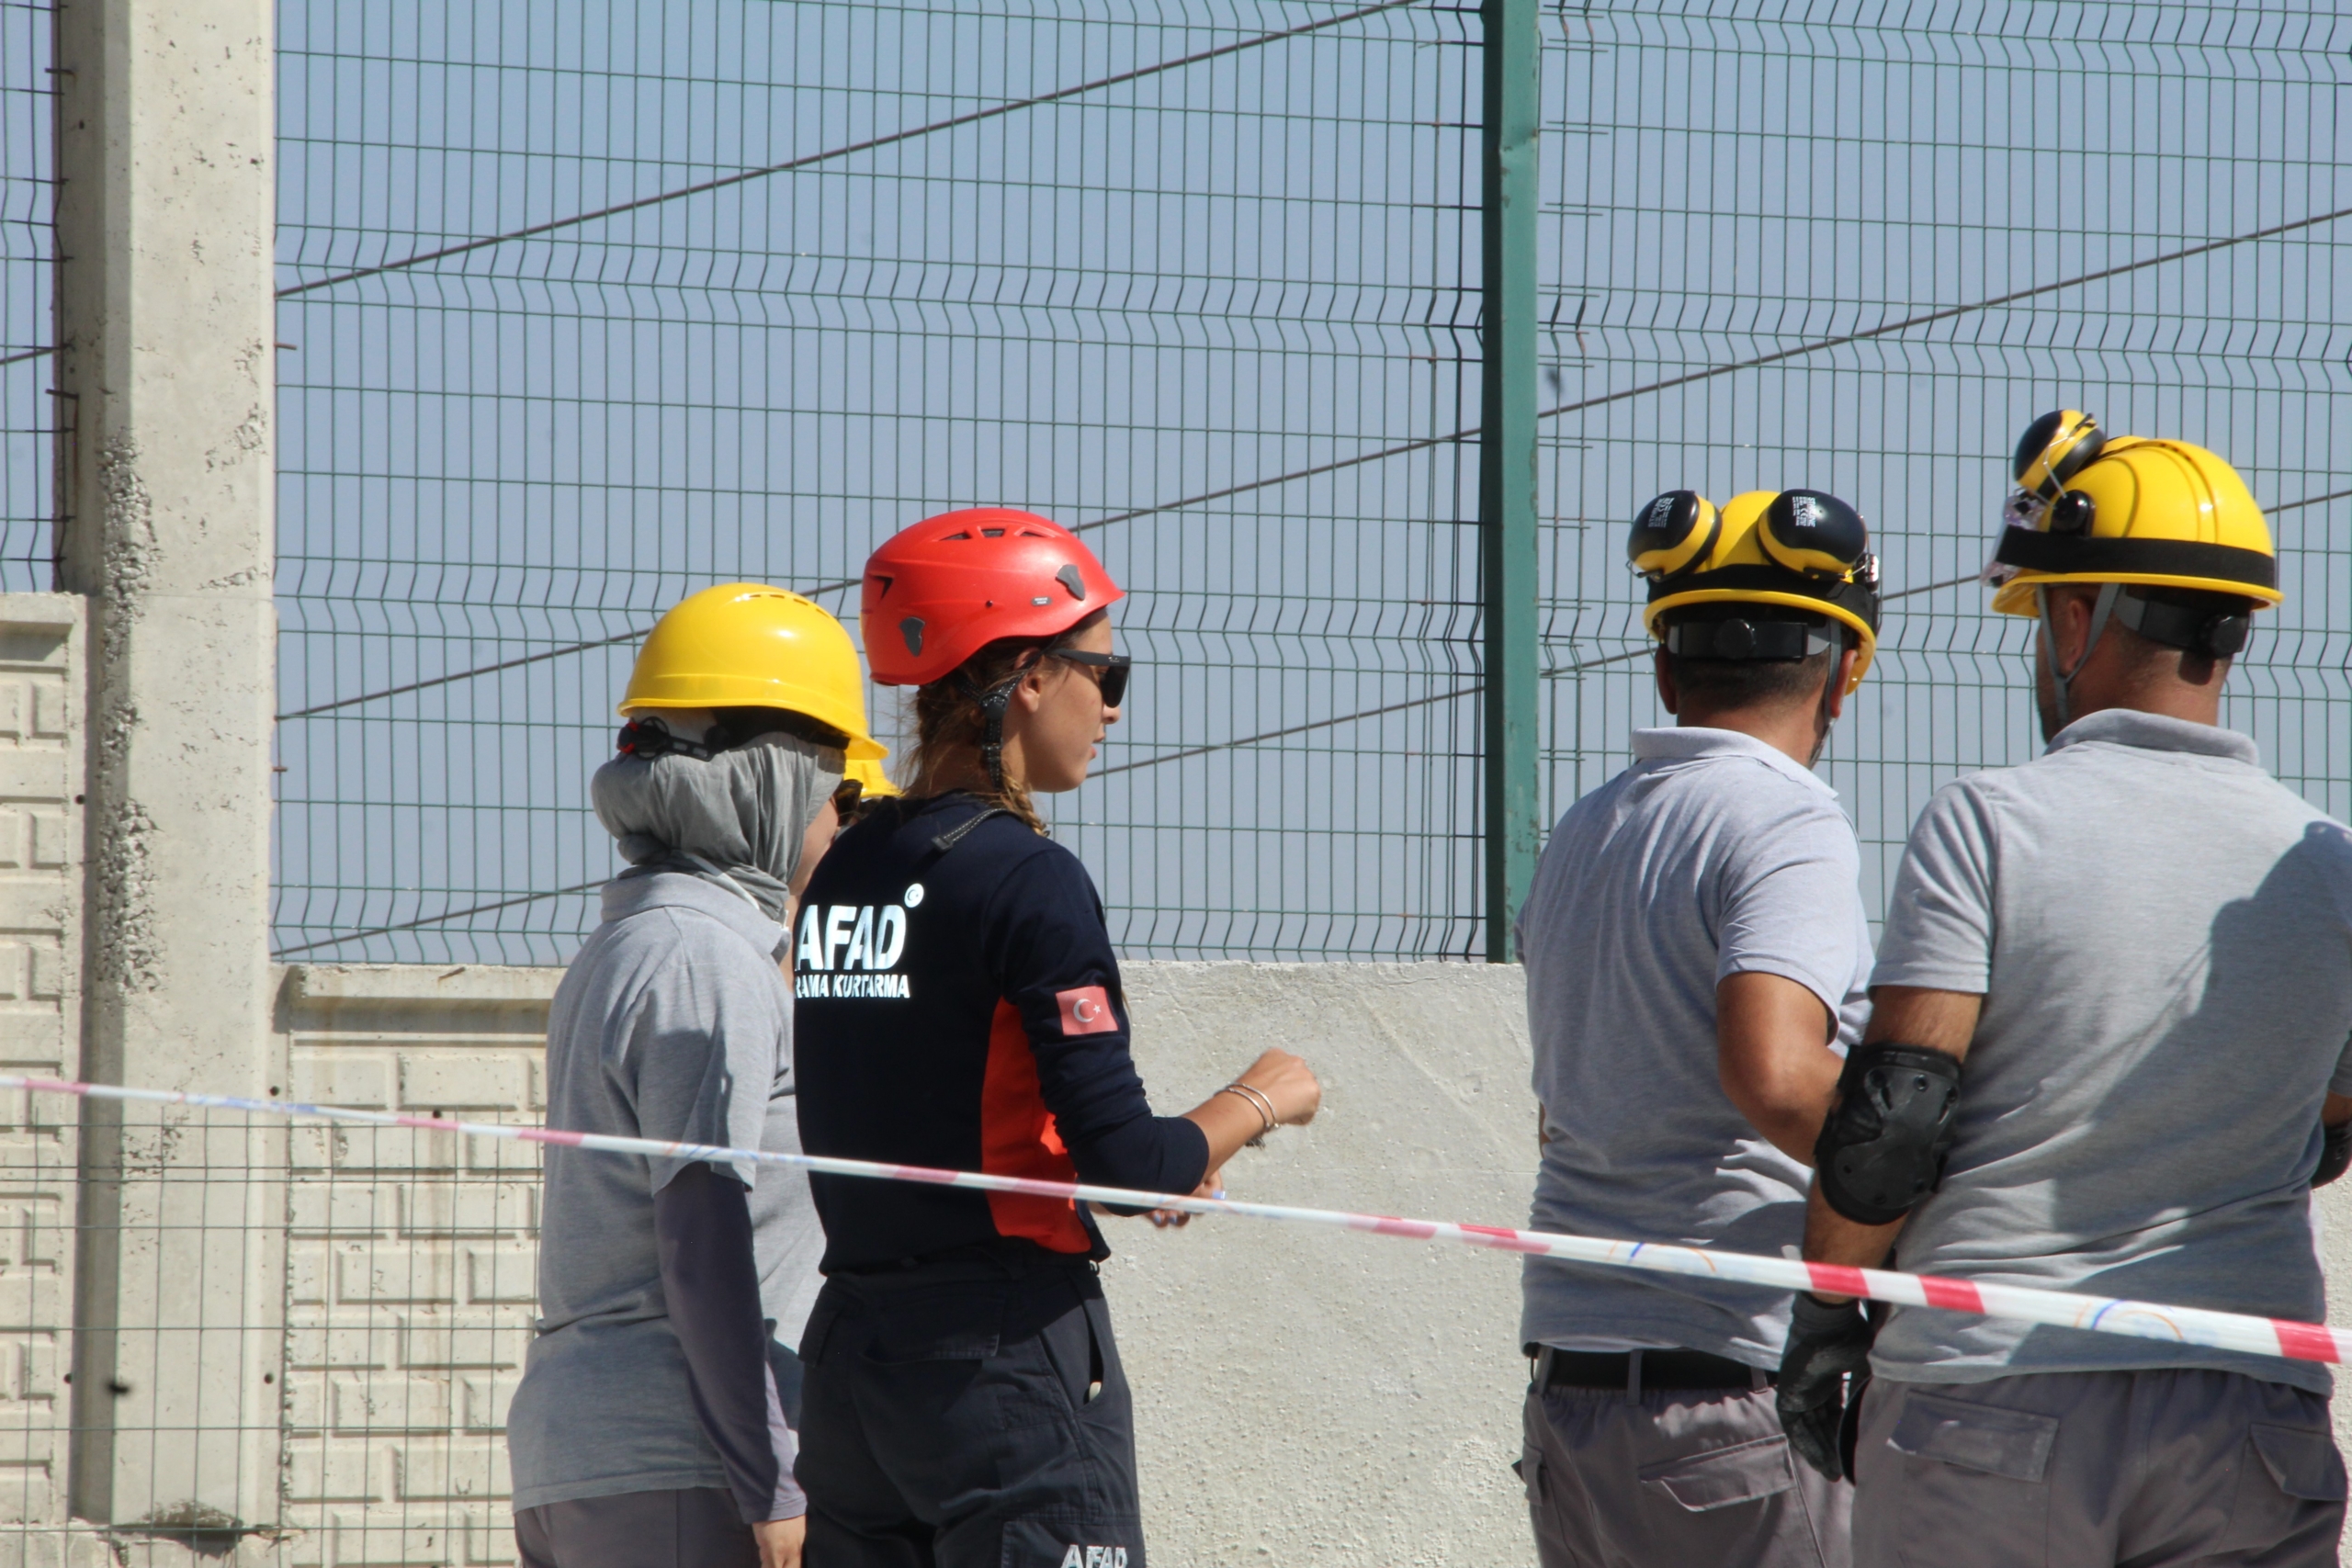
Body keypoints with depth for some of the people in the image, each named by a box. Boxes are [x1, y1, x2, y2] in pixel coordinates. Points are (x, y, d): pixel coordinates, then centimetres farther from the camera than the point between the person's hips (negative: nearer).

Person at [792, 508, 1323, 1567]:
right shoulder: (1028, 882, -12)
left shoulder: (839, 872, 11)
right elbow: (1126, 1164, -15)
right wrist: (1259, 1102, 4)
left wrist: (1153, 1158, 20)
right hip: (1010, 1356, -8)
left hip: (846, 1354, 8)